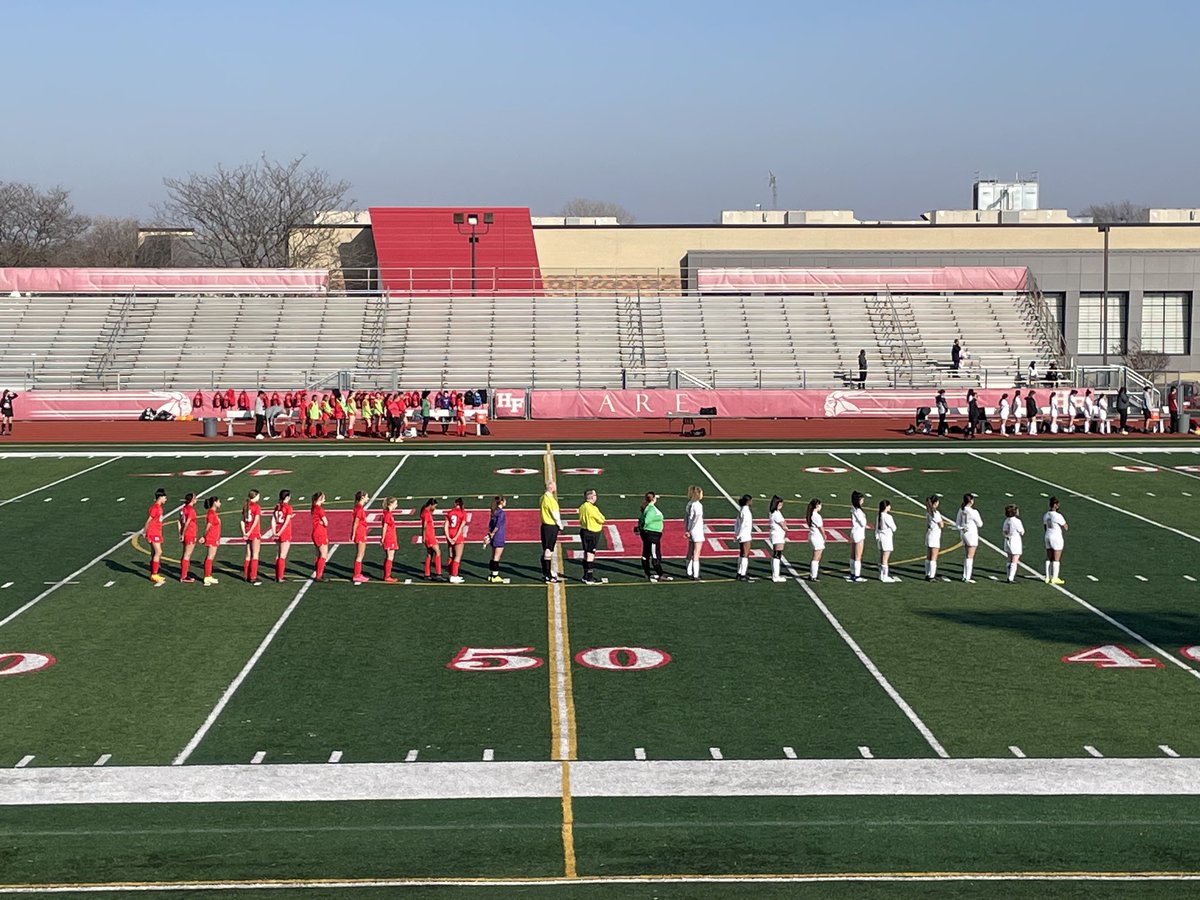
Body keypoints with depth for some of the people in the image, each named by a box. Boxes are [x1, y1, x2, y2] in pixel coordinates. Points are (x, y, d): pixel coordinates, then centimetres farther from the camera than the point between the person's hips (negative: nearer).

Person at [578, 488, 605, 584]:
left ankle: (586, 576, 26)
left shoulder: (582, 507, 6)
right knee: (590, 555, -5)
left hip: (584, 531, 9)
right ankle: (589, 578, -3)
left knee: (586, 554, 17)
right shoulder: (592, 508, -21)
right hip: (592, 533, -9)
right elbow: (601, 519, -16)